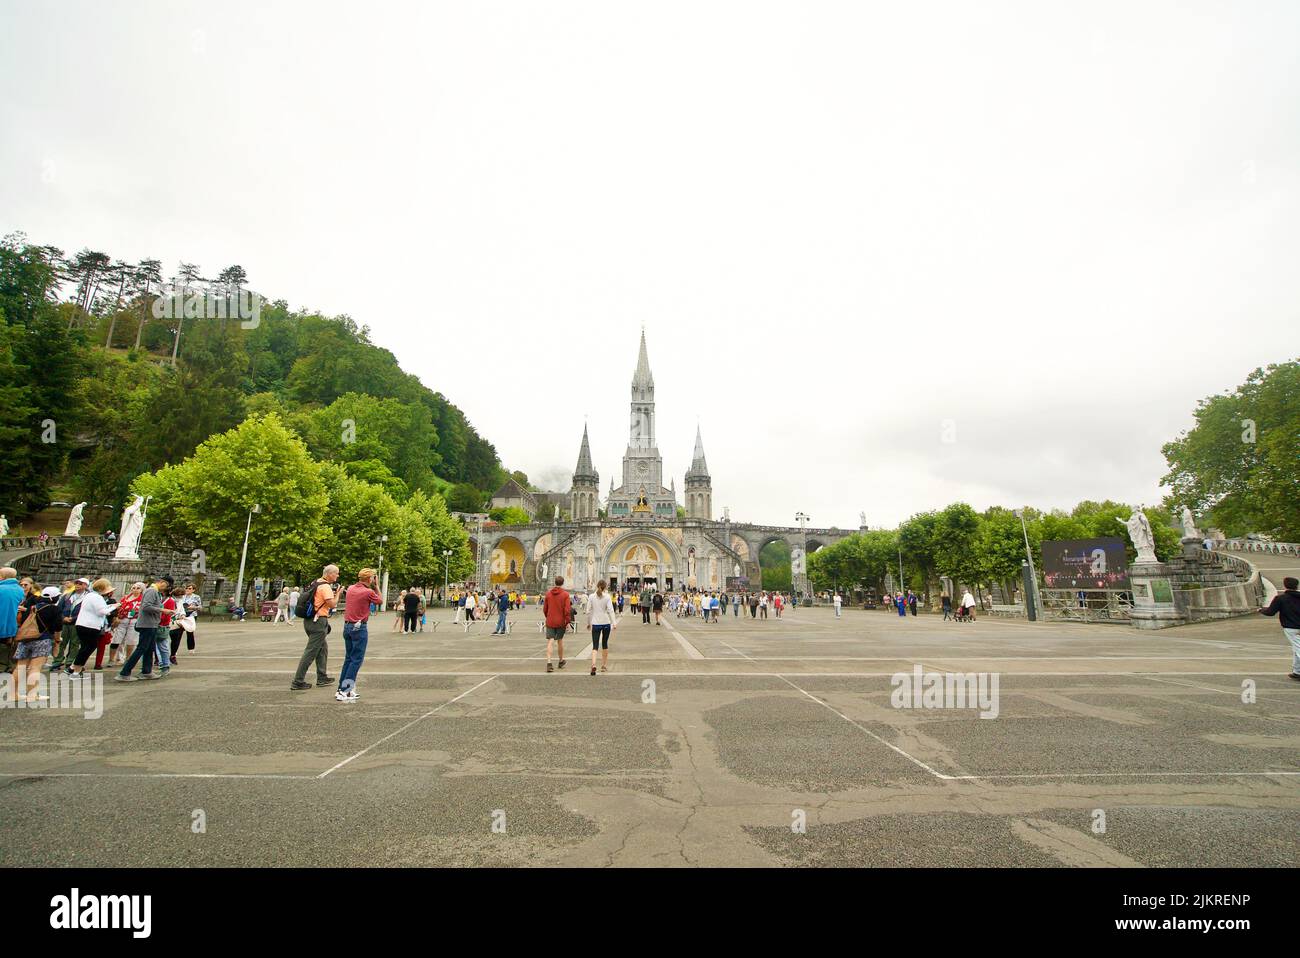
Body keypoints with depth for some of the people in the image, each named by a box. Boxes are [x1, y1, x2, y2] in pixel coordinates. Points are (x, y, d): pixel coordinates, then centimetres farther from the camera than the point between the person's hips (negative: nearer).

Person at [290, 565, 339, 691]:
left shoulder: (315, 583, 13)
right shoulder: (325, 587, -16)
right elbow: (332, 604, -20)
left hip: (309, 619, 10)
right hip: (319, 621, -10)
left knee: (323, 648, 18)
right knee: (310, 652, -5)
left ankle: (322, 678, 23)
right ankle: (297, 682, -2)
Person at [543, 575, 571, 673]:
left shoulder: (548, 593, 2)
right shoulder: (565, 594, -8)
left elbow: (544, 609, 6)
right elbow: (567, 610, -13)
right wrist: (567, 622, -6)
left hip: (550, 622, 1)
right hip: (561, 622, -1)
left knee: (550, 642, -1)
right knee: (560, 641, 15)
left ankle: (549, 662, -16)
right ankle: (561, 661, 30)